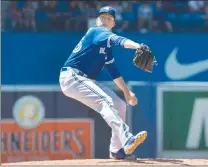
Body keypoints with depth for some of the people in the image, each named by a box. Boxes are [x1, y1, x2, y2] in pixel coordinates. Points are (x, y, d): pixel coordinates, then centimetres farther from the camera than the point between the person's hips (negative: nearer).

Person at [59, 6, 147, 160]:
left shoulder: (107, 46, 19)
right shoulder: (95, 31, -8)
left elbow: (114, 72, 22)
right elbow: (117, 40, -28)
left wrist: (127, 93, 14)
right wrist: (137, 46, -45)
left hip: (87, 81, 10)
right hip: (72, 77, -10)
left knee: (120, 105, 9)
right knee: (105, 101, -28)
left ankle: (117, 150, 13)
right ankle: (127, 140, -45)